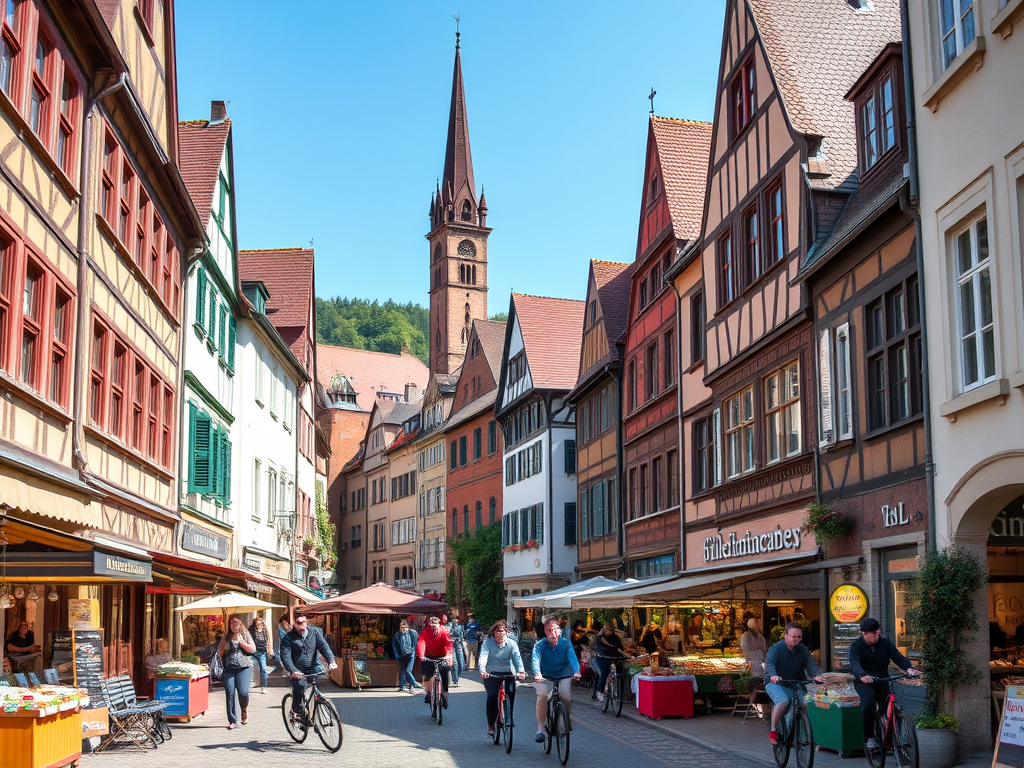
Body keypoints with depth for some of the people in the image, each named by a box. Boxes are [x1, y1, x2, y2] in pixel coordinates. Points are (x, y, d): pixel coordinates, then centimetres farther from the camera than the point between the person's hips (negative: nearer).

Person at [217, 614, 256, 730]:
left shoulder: (245, 635, 10)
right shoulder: (226, 637, 14)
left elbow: (253, 649, 2)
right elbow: (219, 653, 16)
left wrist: (241, 642, -8)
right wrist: (223, 646, -4)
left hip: (244, 668, -2)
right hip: (229, 669, 2)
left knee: (243, 692, -18)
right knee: (229, 694, -5)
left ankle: (245, 710, 12)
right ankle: (232, 721, 2)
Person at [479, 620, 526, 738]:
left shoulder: (511, 644, -5)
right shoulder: (488, 643, -8)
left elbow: (517, 658, -18)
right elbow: (483, 656, -22)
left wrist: (521, 671, -37)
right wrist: (482, 670, -41)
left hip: (507, 673, 1)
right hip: (491, 674, -1)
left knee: (511, 693, -18)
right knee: (492, 696, -18)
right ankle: (491, 725, -3)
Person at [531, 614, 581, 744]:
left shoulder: (565, 643, -6)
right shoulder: (539, 645, -8)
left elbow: (572, 658, -20)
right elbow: (536, 660, -25)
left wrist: (576, 671, -41)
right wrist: (537, 673, -46)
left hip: (563, 677, 1)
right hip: (545, 677, -1)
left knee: (566, 698, -21)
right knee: (542, 695, -29)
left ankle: (567, 720, 13)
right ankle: (540, 730, -24)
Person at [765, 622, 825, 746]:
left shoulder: (803, 649, 7)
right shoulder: (776, 648, -9)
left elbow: (810, 664, -7)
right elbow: (769, 663, -25)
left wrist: (816, 675, -29)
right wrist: (773, 676, -46)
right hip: (775, 683, -5)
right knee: (783, 701, -34)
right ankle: (773, 731, -21)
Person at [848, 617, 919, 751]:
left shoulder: (885, 643, 4)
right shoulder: (856, 646, -8)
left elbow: (898, 657, -8)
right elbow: (854, 664, -26)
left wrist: (909, 668, -30)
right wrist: (862, 675, -48)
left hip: (882, 682, 4)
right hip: (864, 683, -4)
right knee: (869, 703, -30)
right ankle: (869, 738, -16)